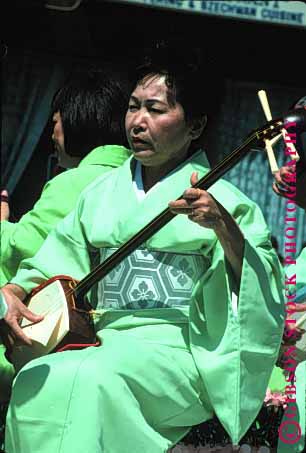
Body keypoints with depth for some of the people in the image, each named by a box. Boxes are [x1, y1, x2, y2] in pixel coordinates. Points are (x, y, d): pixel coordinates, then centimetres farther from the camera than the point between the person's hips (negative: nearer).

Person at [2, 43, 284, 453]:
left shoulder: (222, 200, 4)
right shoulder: (102, 193, 19)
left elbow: (263, 289, -7)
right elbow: (53, 264, 18)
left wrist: (224, 227, -23)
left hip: (180, 346, -4)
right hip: (102, 339, 4)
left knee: (91, 378, -35)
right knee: (35, 380, -29)